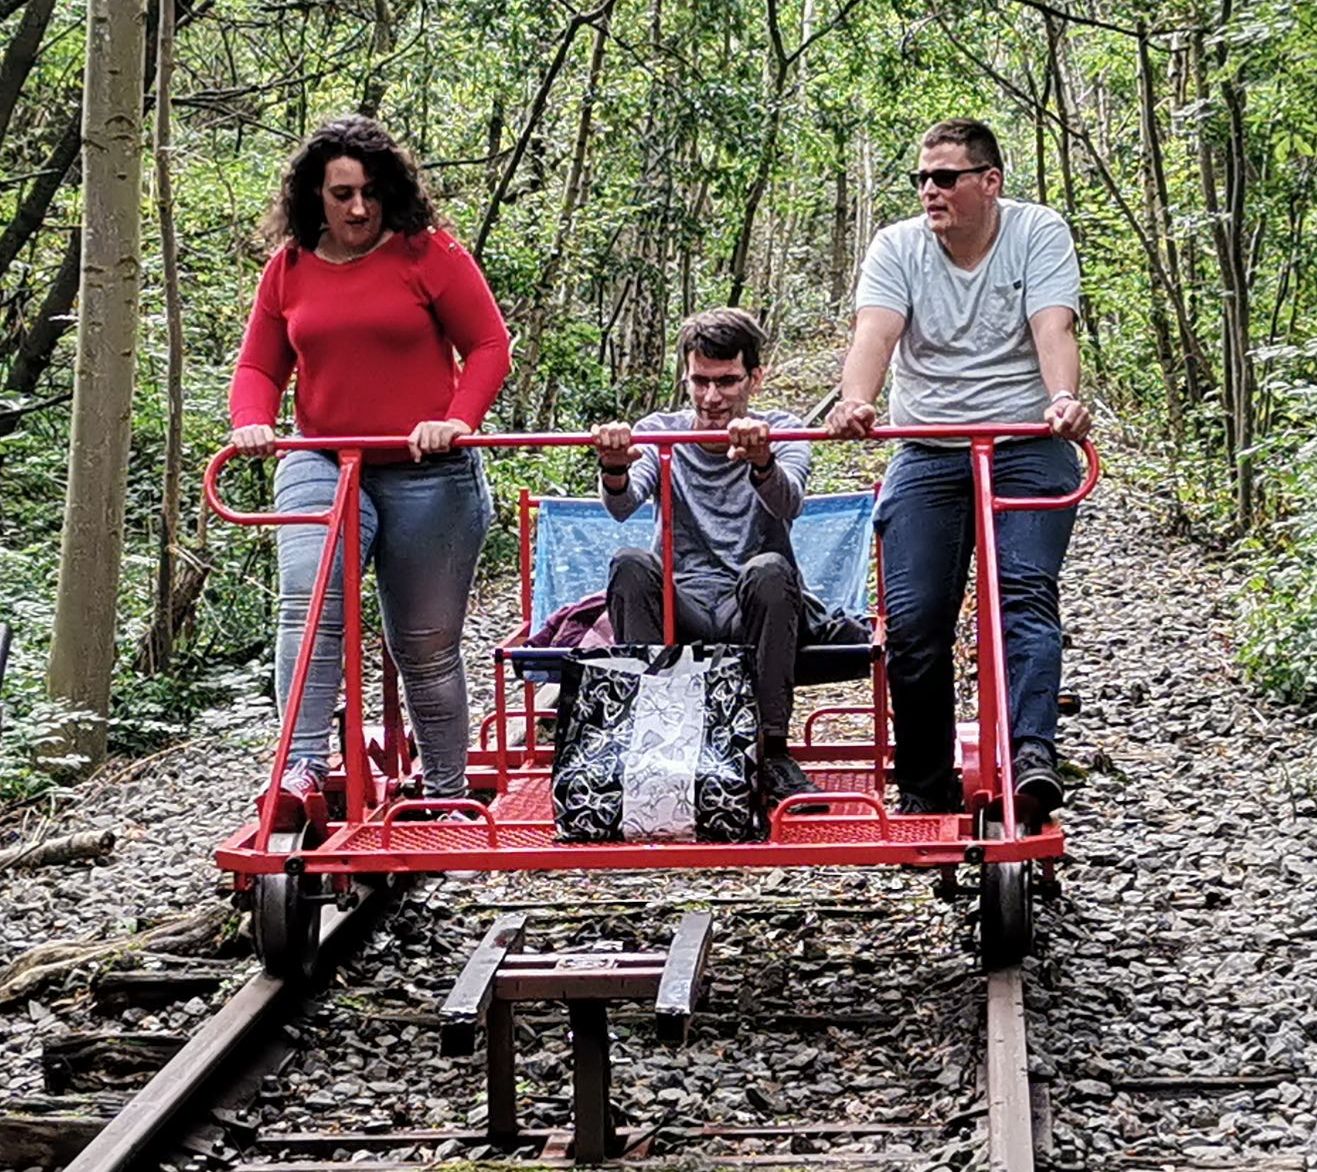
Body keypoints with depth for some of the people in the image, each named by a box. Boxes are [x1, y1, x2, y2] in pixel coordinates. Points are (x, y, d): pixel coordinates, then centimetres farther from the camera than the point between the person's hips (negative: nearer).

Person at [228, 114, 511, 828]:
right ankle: (303, 770, -27)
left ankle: (446, 789, 21)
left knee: (425, 644, 7)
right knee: (307, 604, -24)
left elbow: (488, 345, -2)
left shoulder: (429, 254, -3)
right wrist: (253, 423, -8)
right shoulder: (288, 268, 9)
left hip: (426, 476, -2)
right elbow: (259, 367, 13)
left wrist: (457, 420, -17)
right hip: (321, 467, 2)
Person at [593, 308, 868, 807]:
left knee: (769, 570, -33)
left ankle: (770, 752, -28)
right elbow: (623, 506, -14)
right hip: (681, 607, 1)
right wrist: (615, 471, -39)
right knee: (630, 565, -28)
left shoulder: (780, 431, 3)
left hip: (754, 613, -1)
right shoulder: (660, 432, 7)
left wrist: (761, 463, -44)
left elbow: (788, 504, -20)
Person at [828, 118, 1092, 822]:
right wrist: (855, 402, -35)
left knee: (1025, 593, -20)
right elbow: (874, 333, -13)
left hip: (1027, 448, -2)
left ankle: (1032, 756, -30)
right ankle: (925, 790, 5)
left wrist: (1063, 401, -36)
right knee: (913, 620, -6)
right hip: (928, 452, 2)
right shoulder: (898, 247, 3)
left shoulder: (1039, 233, -1)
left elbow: (1053, 329, -16)